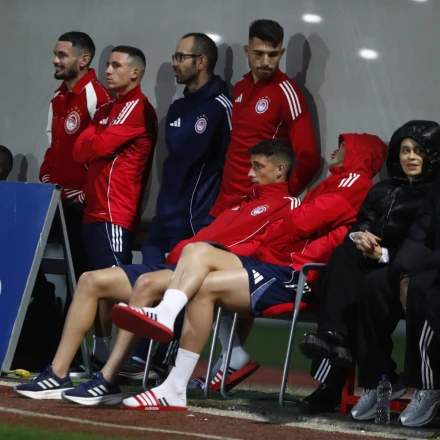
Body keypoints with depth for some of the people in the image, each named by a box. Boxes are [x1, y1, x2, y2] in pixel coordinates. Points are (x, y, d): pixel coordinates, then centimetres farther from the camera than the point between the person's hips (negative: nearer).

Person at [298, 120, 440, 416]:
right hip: (376, 263, 6)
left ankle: (377, 380, -33)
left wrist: (386, 255, -16)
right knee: (346, 252, -25)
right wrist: (359, 236, -8)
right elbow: (362, 222, 17)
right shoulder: (383, 191, 26)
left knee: (372, 284, -36)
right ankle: (334, 337, -42)